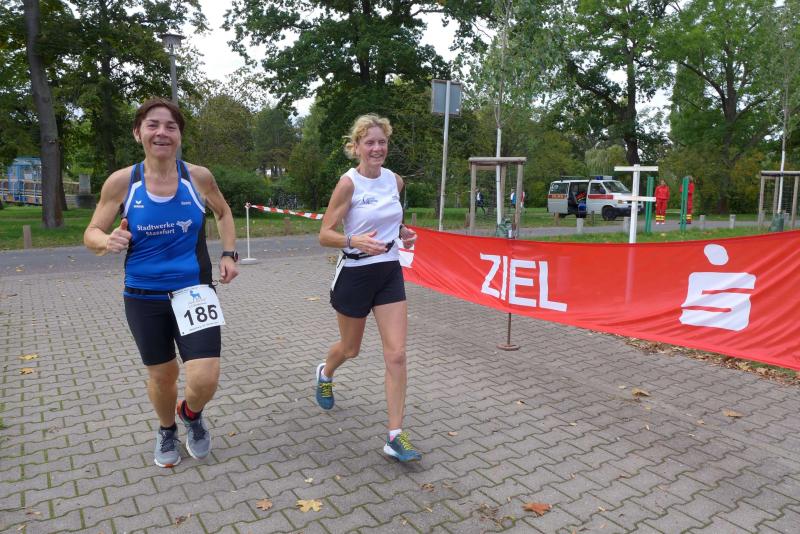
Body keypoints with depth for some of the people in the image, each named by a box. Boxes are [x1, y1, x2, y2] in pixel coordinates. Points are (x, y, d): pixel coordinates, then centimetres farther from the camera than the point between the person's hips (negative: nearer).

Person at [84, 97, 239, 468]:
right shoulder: (121, 181, -7)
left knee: (205, 380, -11)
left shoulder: (198, 176, -6)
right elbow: (91, 234, 0)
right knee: (162, 376, 16)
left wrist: (228, 254, 1)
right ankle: (167, 430, 49)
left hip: (193, 290, 0)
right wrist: (107, 242, -23)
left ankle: (191, 413, 27)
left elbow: (223, 213, 14)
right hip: (143, 297, 1)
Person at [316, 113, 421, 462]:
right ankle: (324, 375, 53)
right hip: (355, 274, -4)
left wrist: (402, 232, 2)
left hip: (389, 273, 4)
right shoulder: (348, 183, -13)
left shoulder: (395, 181, 3)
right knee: (350, 349, 16)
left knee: (397, 354, -6)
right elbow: (324, 235, -14)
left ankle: (395, 436, 3)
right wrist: (355, 241, -32)